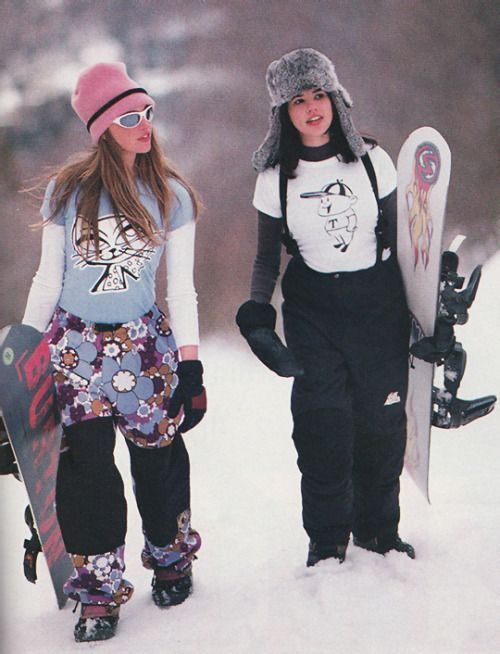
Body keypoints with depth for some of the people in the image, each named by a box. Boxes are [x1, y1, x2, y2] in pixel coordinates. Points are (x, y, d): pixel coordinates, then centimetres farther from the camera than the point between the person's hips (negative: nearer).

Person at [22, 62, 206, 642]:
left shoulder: (171, 196, 1)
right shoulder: (68, 189, -1)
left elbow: (182, 288, 3)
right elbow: (48, 279, 5)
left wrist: (190, 365, -2)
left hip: (145, 345, 0)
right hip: (76, 347, 0)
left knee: (158, 459, 7)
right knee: (86, 467, -3)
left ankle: (170, 559, 31)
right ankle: (99, 592, 7)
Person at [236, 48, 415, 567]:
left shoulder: (371, 160, -1)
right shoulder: (275, 178, 0)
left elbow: (400, 241, 6)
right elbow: (267, 258, 7)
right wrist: (256, 318, -8)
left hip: (380, 305, 0)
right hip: (312, 310, 0)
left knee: (382, 422, 2)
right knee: (322, 427, -7)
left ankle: (377, 529, 22)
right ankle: (327, 541, 9)